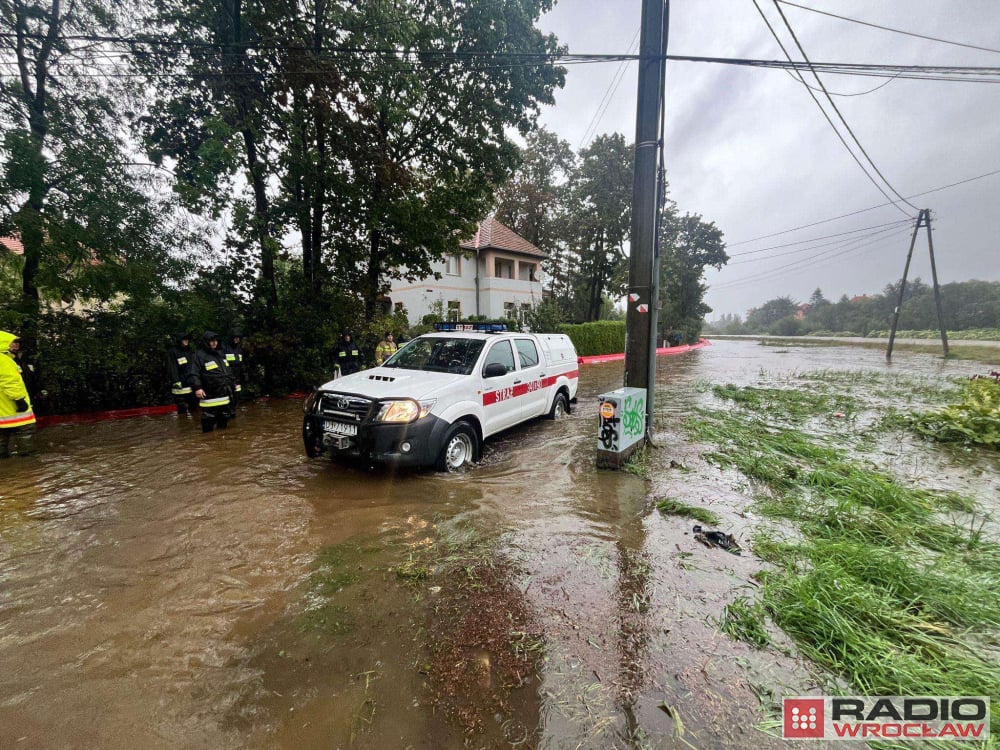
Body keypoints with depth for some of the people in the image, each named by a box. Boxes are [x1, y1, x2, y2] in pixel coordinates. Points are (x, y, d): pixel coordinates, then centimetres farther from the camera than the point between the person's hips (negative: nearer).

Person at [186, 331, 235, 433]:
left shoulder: (220, 353, 14)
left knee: (224, 421, 18)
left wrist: (230, 384, 24)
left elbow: (228, 372, 24)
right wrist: (197, 387, -28)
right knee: (208, 426, -2)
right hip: (209, 397, -7)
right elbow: (193, 374, -17)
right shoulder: (199, 355, -8)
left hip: (224, 396, 7)